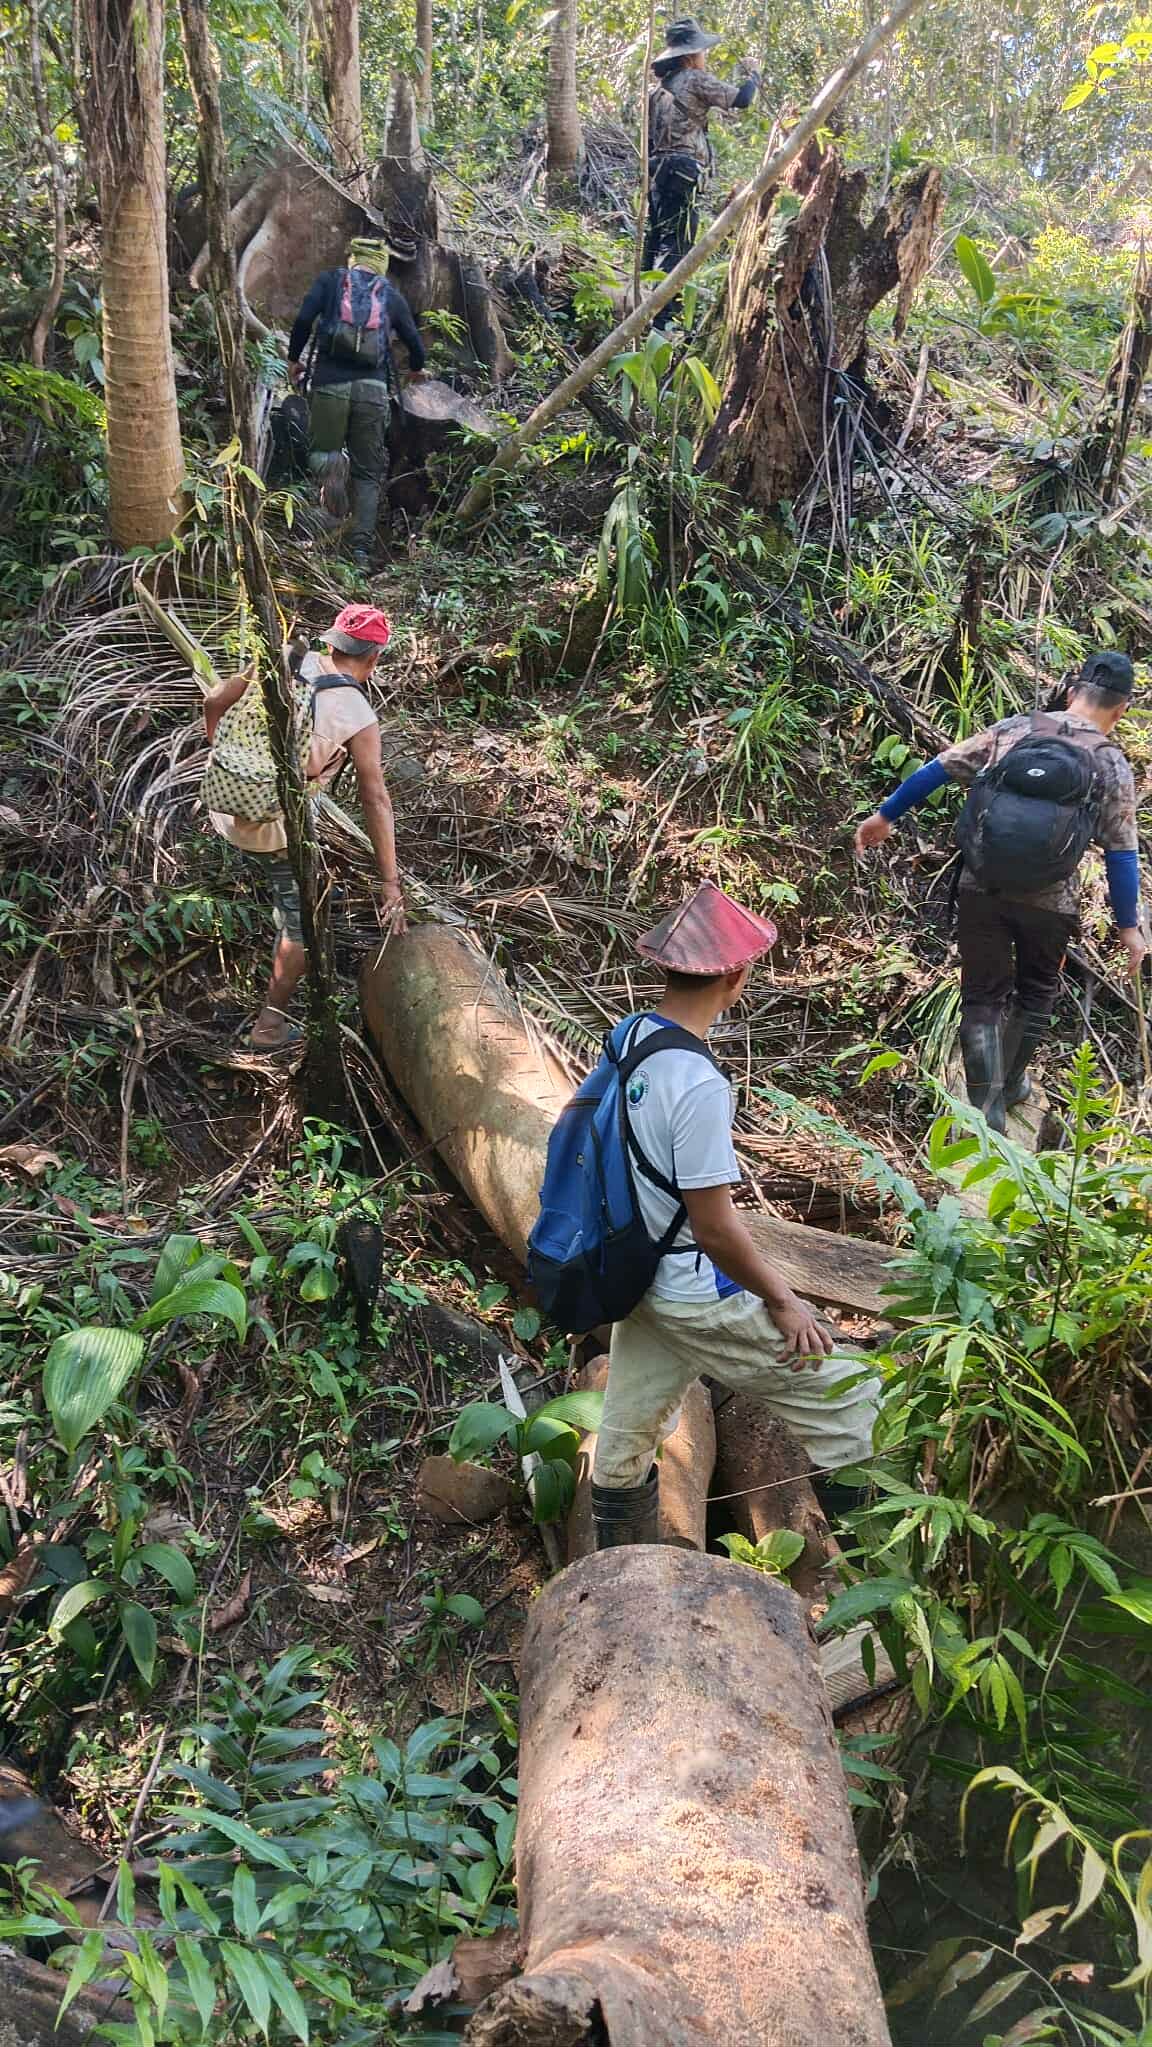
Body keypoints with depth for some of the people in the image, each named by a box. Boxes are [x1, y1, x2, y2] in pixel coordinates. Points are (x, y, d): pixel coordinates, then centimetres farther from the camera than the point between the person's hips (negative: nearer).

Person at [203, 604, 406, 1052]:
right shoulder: (359, 718, -12)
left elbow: (214, 703, 5)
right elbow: (376, 803, -10)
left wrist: (222, 757, 23)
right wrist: (391, 883, -6)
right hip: (272, 825, -5)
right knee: (303, 923, 14)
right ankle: (270, 1025, 21)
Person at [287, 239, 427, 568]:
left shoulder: (330, 280, 11)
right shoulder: (392, 294, 14)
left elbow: (303, 319, -3)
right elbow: (414, 342, 16)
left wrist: (293, 359, 12)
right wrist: (417, 369, 38)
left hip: (330, 382, -1)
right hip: (374, 389, 1)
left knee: (321, 451, 17)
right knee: (368, 473, 8)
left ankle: (331, 465, -20)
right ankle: (361, 547, -4)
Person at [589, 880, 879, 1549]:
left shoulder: (630, 1036, -3)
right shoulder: (698, 1085, -30)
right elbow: (715, 1228, -25)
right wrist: (783, 1301, -11)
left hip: (637, 1279, 9)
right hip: (699, 1300, -9)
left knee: (627, 1442, 22)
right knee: (848, 1392, 6)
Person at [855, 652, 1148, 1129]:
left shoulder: (1012, 731, 2)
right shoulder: (1112, 766, -2)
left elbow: (936, 770, 3)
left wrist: (885, 815, 14)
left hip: (981, 892, 1)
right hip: (1048, 904, 0)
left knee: (983, 997, 12)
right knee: (1035, 994, 25)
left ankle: (985, 1112, 6)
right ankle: (1010, 1085, 39)